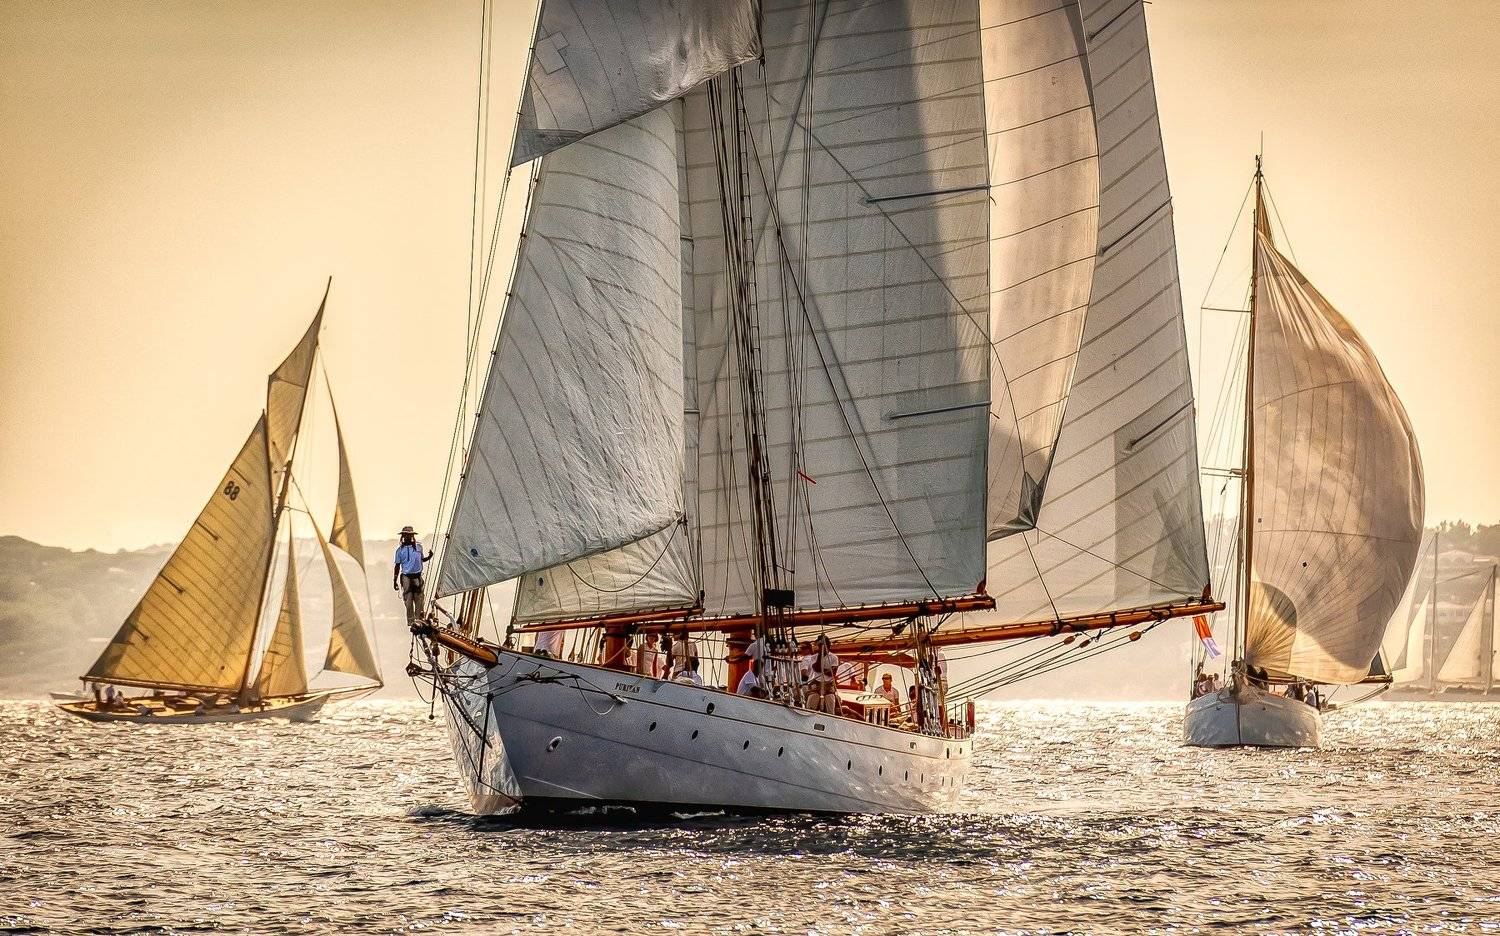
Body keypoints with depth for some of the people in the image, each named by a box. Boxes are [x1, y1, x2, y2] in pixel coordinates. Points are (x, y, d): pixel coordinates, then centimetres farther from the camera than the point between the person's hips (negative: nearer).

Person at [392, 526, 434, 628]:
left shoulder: (418, 546, 9)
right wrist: (395, 581, 5)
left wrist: (429, 557, 2)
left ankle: (418, 619, 10)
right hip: (406, 576, -2)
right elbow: (397, 566, 7)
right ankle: (410, 620, -2)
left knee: (418, 598, 2)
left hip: (417, 576, 2)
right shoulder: (400, 550, 3)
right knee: (409, 599, -6)